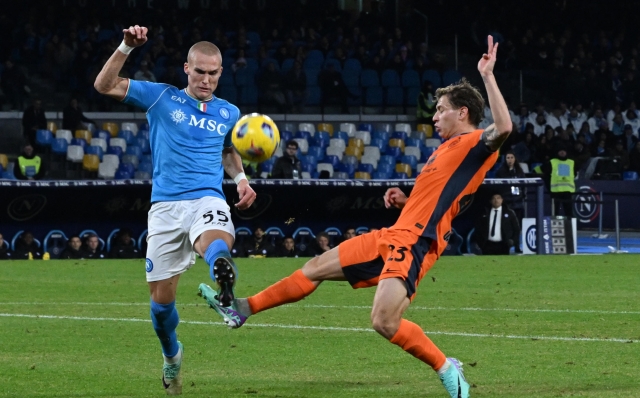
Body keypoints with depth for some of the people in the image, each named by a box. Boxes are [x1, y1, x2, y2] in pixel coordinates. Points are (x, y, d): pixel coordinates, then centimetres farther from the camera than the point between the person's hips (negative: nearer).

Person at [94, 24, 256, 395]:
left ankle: (225, 279, -75)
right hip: (166, 205, 1)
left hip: (208, 199, -1)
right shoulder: (162, 98, 6)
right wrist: (127, 47, -12)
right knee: (161, 295, 4)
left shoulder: (229, 113, 14)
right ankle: (171, 355, 34)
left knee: (216, 242, -39)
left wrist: (241, 178, 15)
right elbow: (104, 86, 0)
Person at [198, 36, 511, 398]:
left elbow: (504, 127, -31)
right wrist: (405, 201, 13)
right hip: (393, 236, 10)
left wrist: (488, 76, -29)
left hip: (415, 243, -10)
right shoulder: (446, 149, 21)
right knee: (316, 268, 15)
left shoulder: (476, 144, -7)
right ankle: (243, 309, 27)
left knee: (385, 321, -27)